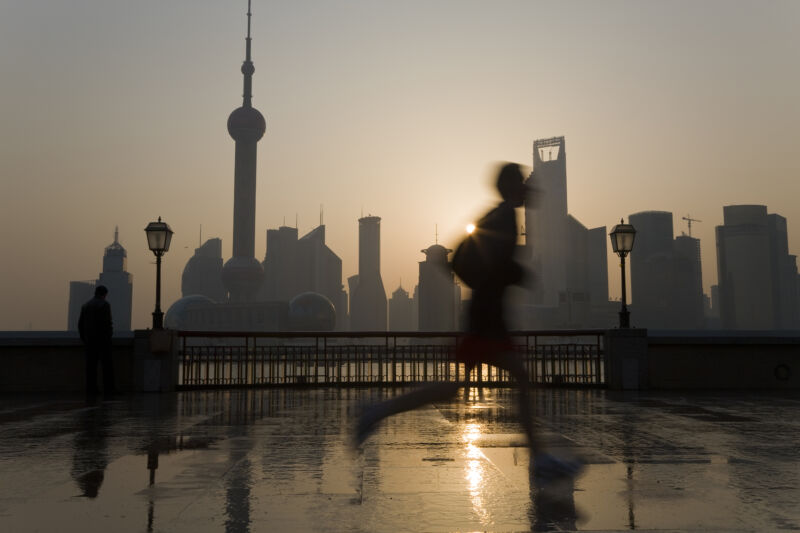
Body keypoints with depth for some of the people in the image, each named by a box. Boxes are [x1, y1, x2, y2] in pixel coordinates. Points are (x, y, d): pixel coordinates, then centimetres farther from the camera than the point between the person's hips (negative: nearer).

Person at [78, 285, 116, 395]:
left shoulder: (85, 305, 11)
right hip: (102, 338, -6)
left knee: (91, 364, 6)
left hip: (90, 339, 6)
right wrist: (109, 333, -5)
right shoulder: (105, 304, -8)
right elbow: (107, 322, -17)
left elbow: (80, 323, 9)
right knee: (107, 363, -2)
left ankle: (91, 388, 3)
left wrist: (84, 339, 15)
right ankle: (108, 387, -5)